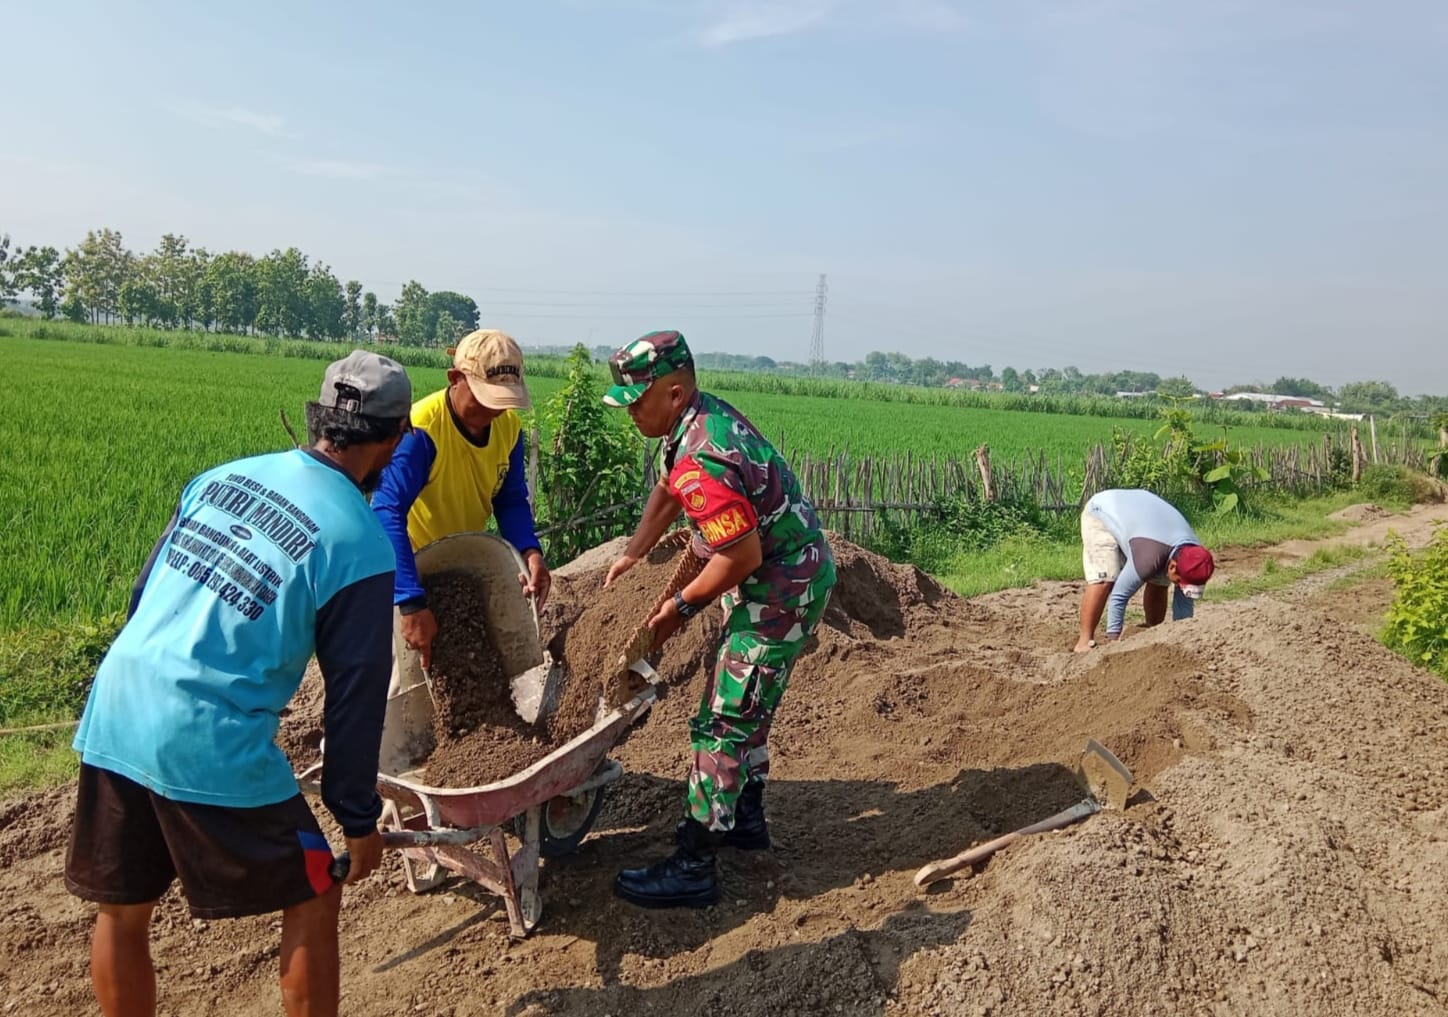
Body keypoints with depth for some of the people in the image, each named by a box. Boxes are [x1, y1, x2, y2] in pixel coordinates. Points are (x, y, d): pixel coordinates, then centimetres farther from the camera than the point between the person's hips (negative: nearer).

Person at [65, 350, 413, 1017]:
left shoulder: (222, 476, 8)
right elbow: (356, 694, -5)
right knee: (313, 901, 13)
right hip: (209, 745, -6)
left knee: (120, 912, 23)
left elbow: (143, 592, 16)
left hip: (113, 714, 7)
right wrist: (359, 818, 7)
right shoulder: (362, 546, -9)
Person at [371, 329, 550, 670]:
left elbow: (511, 501, -3)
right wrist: (412, 603, -45)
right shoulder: (419, 429, -32)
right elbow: (388, 514, -39)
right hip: (408, 566, -6)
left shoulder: (509, 425, -12)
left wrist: (530, 551, -24)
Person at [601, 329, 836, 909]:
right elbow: (667, 490, 17)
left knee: (723, 724, -5)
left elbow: (742, 556, -28)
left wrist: (682, 606, -14)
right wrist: (632, 555, 14)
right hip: (791, 577, 11)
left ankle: (693, 869, 5)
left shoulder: (700, 464, -29)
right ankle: (746, 818, 40)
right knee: (748, 707, 23)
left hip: (781, 592, -11)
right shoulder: (704, 415, 3)